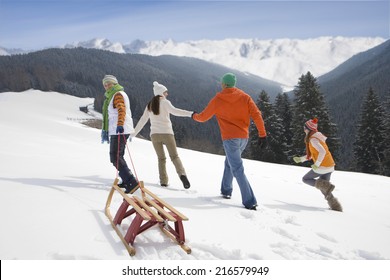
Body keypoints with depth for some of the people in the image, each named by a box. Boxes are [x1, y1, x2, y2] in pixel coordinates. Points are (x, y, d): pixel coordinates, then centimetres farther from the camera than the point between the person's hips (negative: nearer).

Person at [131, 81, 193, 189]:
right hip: (166, 133, -4)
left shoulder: (150, 105, 14)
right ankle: (182, 174, -21)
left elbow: (143, 120, 17)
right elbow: (174, 111, -19)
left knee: (161, 158, 12)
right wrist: (190, 113, -27)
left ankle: (163, 181, 3)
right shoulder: (164, 102, -1)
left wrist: (134, 133, 24)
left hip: (154, 134, 4)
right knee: (174, 156, 0)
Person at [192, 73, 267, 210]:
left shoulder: (217, 100, -1)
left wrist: (194, 116, 32)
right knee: (229, 162, 25)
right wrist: (262, 134, 0)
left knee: (237, 169, -7)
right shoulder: (245, 97, 5)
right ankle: (226, 190, 33)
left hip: (230, 138, -5)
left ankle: (250, 202, -13)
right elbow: (257, 115, -3)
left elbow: (203, 117, 10)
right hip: (244, 137, 5)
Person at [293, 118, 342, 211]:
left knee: (306, 179, 9)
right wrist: (300, 159, 23)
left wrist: (316, 164, -22)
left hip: (322, 166, -9)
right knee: (324, 188, 17)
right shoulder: (317, 137, 16)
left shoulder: (313, 139, -14)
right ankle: (336, 206, 10)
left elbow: (322, 152, -27)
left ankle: (326, 186, -8)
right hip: (330, 166, 9)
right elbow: (313, 153, 23)